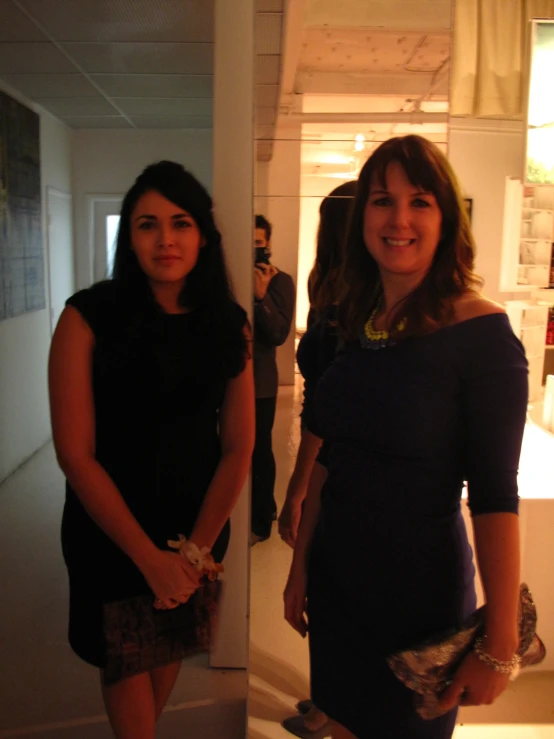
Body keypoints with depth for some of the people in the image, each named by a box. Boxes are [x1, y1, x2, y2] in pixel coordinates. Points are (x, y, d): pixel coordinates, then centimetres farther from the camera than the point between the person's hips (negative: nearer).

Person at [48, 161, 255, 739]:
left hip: (199, 526, 4)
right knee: (125, 660, 15)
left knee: (172, 644, 22)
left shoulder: (228, 323, -5)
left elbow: (237, 447, -5)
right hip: (110, 532, -3)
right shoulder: (89, 317, -15)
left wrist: (195, 548, -11)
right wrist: (151, 557, -16)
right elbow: (75, 454, -17)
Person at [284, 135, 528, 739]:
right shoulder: (357, 322, 0)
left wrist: (499, 644, -15)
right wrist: (300, 565, 8)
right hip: (336, 575, 5)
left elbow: (495, 496, -17)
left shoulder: (482, 332, -16)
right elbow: (328, 457, 5)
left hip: (420, 587, -5)